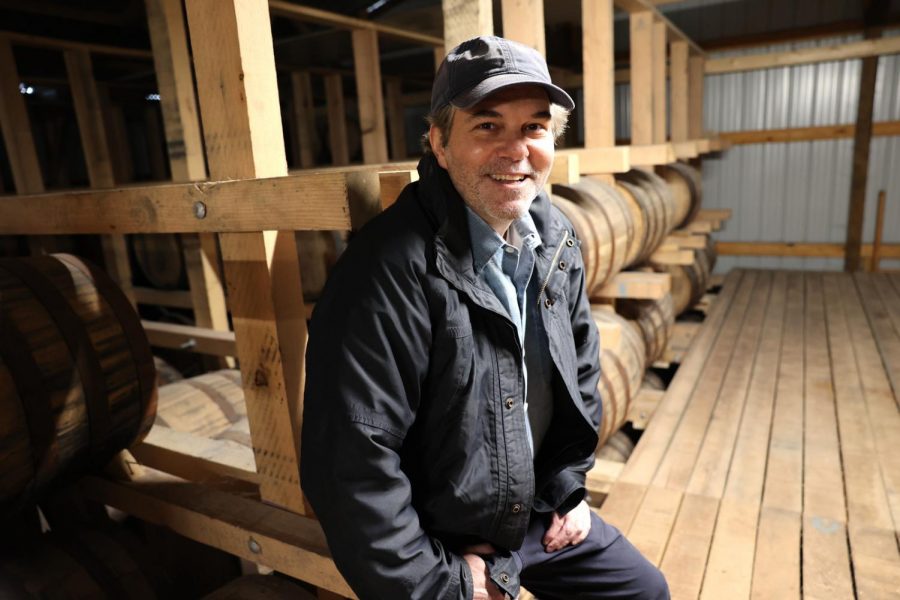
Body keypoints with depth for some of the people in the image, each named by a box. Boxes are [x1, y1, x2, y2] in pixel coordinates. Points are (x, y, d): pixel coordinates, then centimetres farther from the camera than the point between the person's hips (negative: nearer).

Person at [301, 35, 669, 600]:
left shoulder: (558, 240, -5)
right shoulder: (390, 269, -29)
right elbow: (352, 464, -28)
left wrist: (569, 484, 8)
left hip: (540, 512, 7)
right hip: (440, 546, -6)